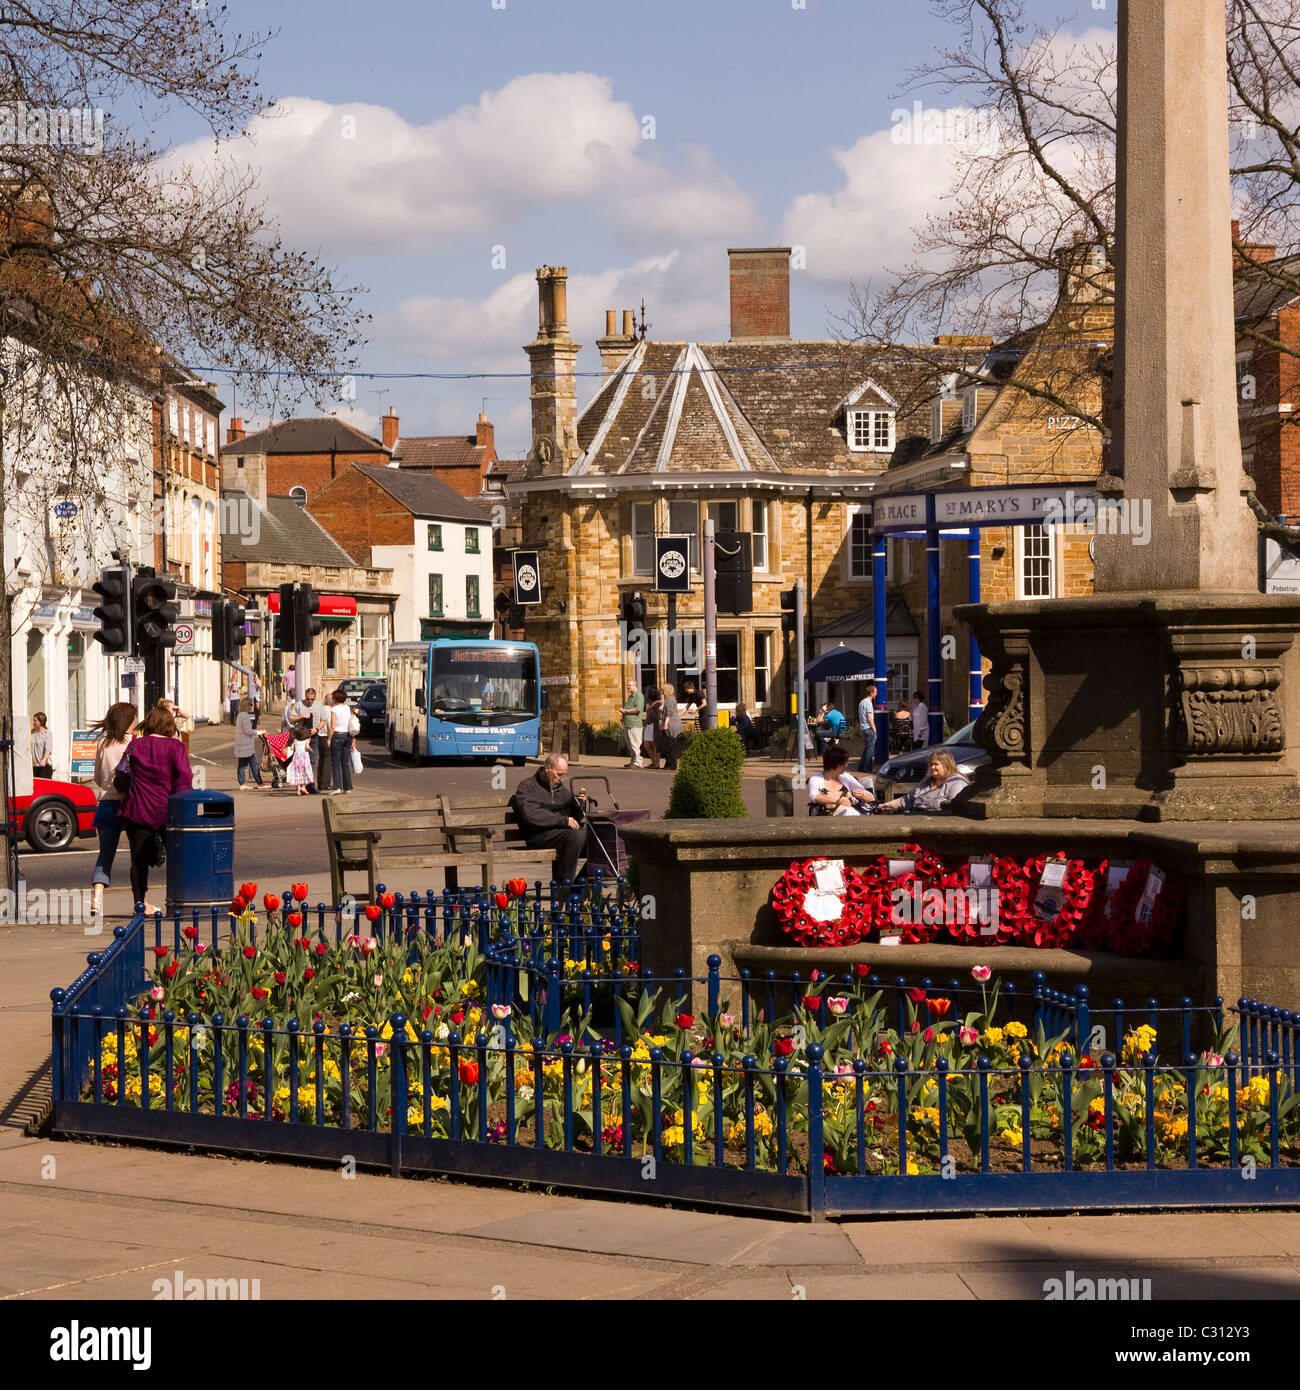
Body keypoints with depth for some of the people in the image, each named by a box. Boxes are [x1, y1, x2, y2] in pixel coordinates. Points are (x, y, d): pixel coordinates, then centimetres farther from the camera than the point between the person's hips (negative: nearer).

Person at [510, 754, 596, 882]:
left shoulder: (561, 788, 25)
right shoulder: (527, 787, 2)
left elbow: (577, 817, 26)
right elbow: (531, 815, -16)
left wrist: (581, 803, 4)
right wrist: (563, 820, -17)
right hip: (540, 836, -7)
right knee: (576, 836, -33)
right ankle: (564, 884, -30)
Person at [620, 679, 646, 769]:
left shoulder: (639, 696, -8)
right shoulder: (630, 696, 22)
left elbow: (637, 709, -19)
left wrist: (626, 711, -12)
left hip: (634, 724, -10)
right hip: (628, 724, 10)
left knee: (634, 744, -10)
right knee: (630, 745, 12)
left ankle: (638, 762, -8)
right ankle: (633, 761, 18)